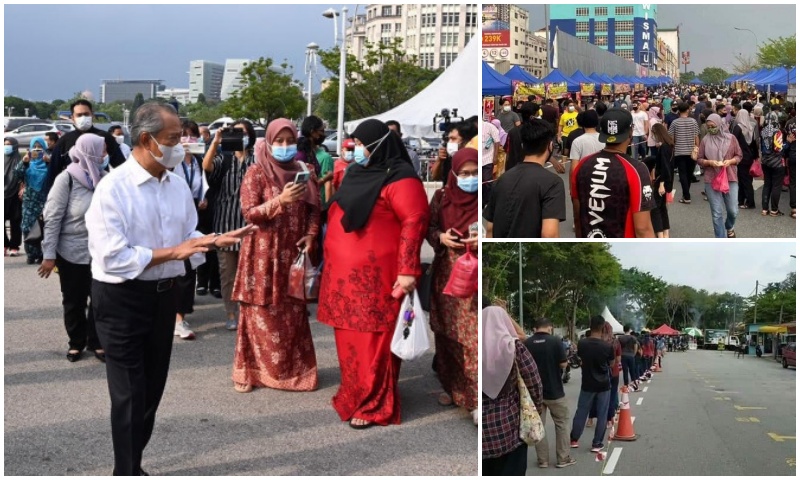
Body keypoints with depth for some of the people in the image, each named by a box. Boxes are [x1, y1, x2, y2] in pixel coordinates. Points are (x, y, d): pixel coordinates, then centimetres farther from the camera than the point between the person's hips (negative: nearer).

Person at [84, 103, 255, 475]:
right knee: (130, 393, 3)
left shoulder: (177, 184, 3)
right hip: (123, 299, -7)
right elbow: (113, 258, -23)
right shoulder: (113, 188, -18)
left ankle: (133, 463, 37)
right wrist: (173, 252, -25)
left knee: (153, 387, 18)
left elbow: (188, 236, 12)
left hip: (163, 294, 7)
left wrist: (215, 240, -8)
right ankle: (127, 470, 20)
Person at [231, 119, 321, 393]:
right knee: (261, 314, 1)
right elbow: (249, 213, -12)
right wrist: (280, 200, -24)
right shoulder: (256, 173, -5)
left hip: (293, 254, 4)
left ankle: (293, 369, 20)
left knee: (293, 313, 8)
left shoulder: (301, 172, 8)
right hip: (264, 254, -4)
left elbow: (314, 208, 13)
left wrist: (311, 234, -4)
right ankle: (253, 370, 13)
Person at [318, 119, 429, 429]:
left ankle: (375, 406, 6)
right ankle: (353, 394, 28)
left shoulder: (398, 179, -12)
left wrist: (407, 270, -25)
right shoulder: (357, 173, 16)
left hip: (374, 276, -8)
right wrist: (332, 261, 23)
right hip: (345, 274, 9)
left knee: (373, 342, -3)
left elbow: (414, 223, -19)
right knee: (349, 339, 14)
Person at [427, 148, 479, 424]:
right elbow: (428, 228, 9)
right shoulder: (442, 197, 3)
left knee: (473, 336, -8)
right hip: (447, 273, 4)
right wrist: (440, 237, -12)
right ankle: (451, 386, 28)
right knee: (447, 333, 12)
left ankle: (475, 397, -3)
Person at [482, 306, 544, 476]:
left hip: (483, 427, 2)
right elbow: (534, 382, -2)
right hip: (510, 423, -2)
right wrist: (538, 407, 13)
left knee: (487, 473, 12)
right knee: (511, 472, 7)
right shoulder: (514, 346, -4)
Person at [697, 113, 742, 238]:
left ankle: (729, 227, 38)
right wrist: (709, 162, -14)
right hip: (711, 180, -1)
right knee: (716, 213, 1)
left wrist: (730, 161, -12)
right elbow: (699, 159, 5)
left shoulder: (731, 138, 1)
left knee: (733, 210, 3)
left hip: (730, 179, 1)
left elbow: (739, 156, 8)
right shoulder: (705, 140, 0)